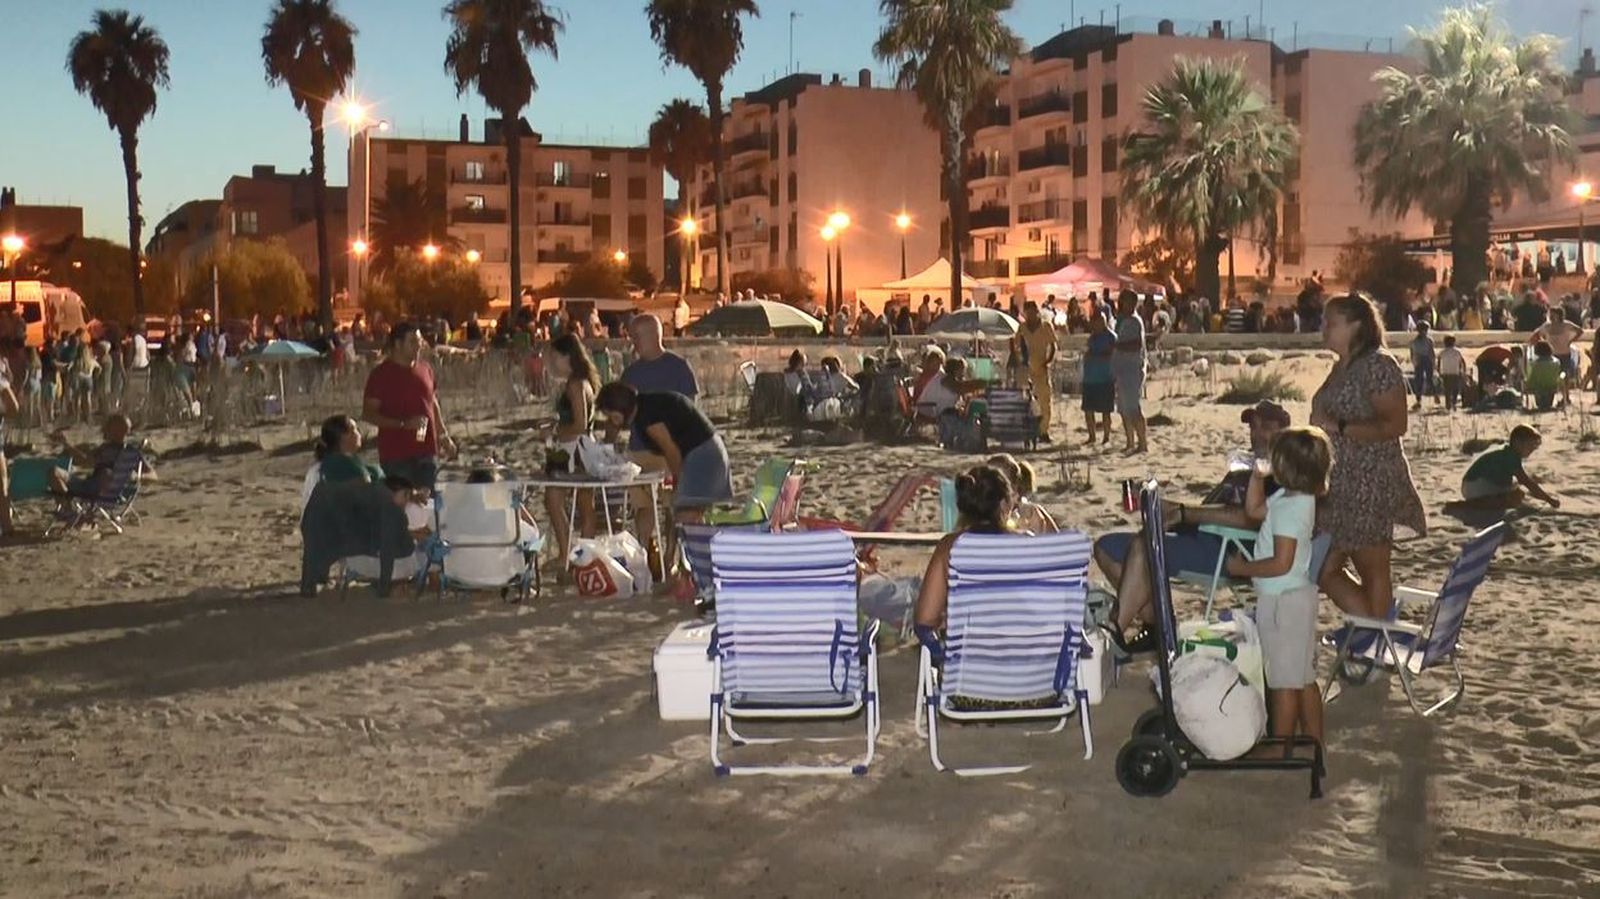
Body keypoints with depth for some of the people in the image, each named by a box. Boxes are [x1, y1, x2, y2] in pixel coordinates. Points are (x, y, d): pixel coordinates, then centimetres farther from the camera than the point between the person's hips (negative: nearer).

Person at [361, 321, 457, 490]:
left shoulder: (425, 369, 12)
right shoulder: (381, 374, -4)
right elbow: (368, 414, -8)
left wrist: (444, 436, 17)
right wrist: (403, 424, -18)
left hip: (426, 451, 5)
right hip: (396, 455, -5)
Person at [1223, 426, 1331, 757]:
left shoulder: (1289, 507, -24)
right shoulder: (1298, 498, 5)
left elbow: (1281, 564, -26)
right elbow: (1254, 510, 20)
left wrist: (1242, 568, -15)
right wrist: (1256, 477, 9)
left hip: (1283, 601, -10)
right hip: (1299, 596, 10)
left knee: (1283, 680, 2)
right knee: (1304, 678, 18)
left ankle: (1280, 750, 11)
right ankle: (1314, 742, 27)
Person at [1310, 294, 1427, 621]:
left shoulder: (1378, 366, -12)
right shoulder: (1341, 368, 16)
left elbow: (1395, 424, -19)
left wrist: (1339, 427, -22)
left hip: (1371, 485, -9)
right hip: (1339, 484, 10)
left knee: (1374, 571, -1)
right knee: (1325, 570, 8)